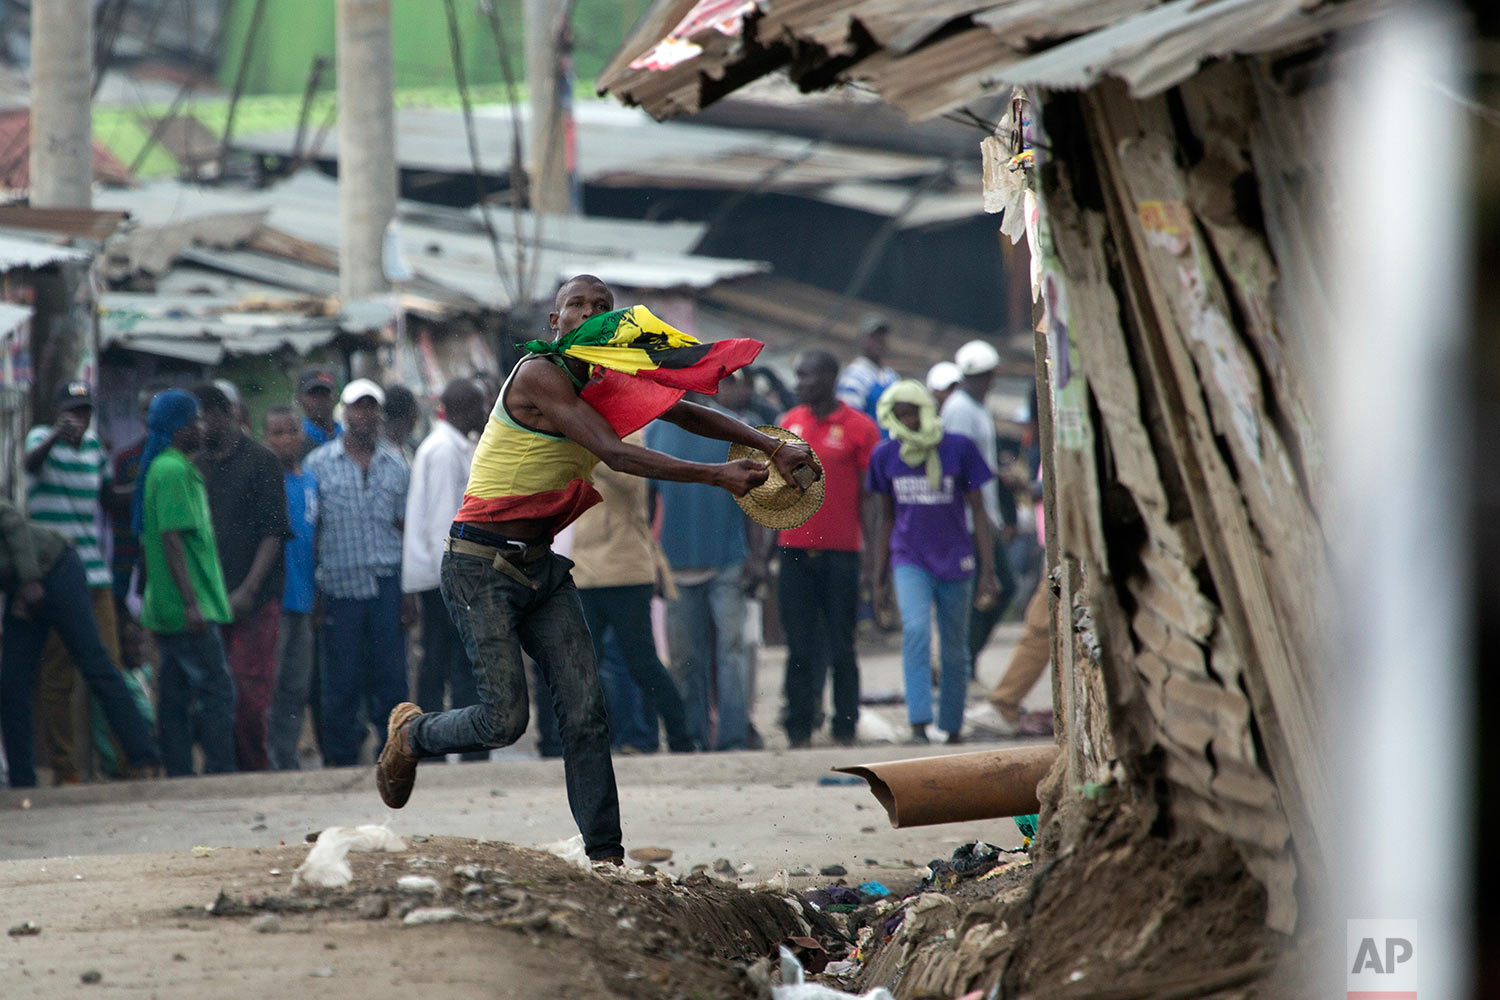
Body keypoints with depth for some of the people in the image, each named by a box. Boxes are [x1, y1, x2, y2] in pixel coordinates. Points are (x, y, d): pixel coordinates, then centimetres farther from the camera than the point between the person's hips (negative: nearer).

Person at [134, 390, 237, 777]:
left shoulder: (161, 468, 18)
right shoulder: (174, 470, -13)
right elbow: (172, 539, -20)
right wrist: (191, 602, -23)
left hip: (166, 609, 10)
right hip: (188, 608, -10)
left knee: (176, 695, 8)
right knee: (216, 690, -10)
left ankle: (179, 778, 9)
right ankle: (221, 775, -13)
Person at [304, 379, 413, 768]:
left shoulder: (394, 463, 11)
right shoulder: (319, 465, 4)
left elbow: (405, 527, 11)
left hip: (387, 585, 2)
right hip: (340, 586, -2)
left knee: (391, 678, 1)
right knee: (341, 683, 1)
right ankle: (341, 762, 8)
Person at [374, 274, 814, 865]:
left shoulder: (601, 380, 9)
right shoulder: (541, 374, -18)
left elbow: (683, 412, 12)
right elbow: (615, 454, -25)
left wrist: (771, 447, -1)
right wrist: (716, 476, -27)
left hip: (543, 568, 8)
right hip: (482, 567, -8)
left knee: (584, 710, -5)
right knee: (505, 719, -12)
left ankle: (606, 855, -2)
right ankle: (409, 734, 19)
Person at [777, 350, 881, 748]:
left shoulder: (857, 428, -1)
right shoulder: (789, 423, 10)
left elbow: (868, 498, 0)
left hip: (840, 551, -3)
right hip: (794, 549, 3)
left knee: (841, 648, 2)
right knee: (800, 648, 3)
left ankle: (845, 730, 8)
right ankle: (800, 732, 5)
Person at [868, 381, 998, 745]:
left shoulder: (958, 449, -5)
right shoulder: (885, 456, 1)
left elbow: (978, 512, 0)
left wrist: (987, 570, -3)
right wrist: (880, 568, 11)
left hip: (955, 562, 0)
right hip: (910, 560, 0)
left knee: (954, 650, 7)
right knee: (915, 629, -22)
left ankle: (952, 726, 22)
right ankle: (918, 722, -28)